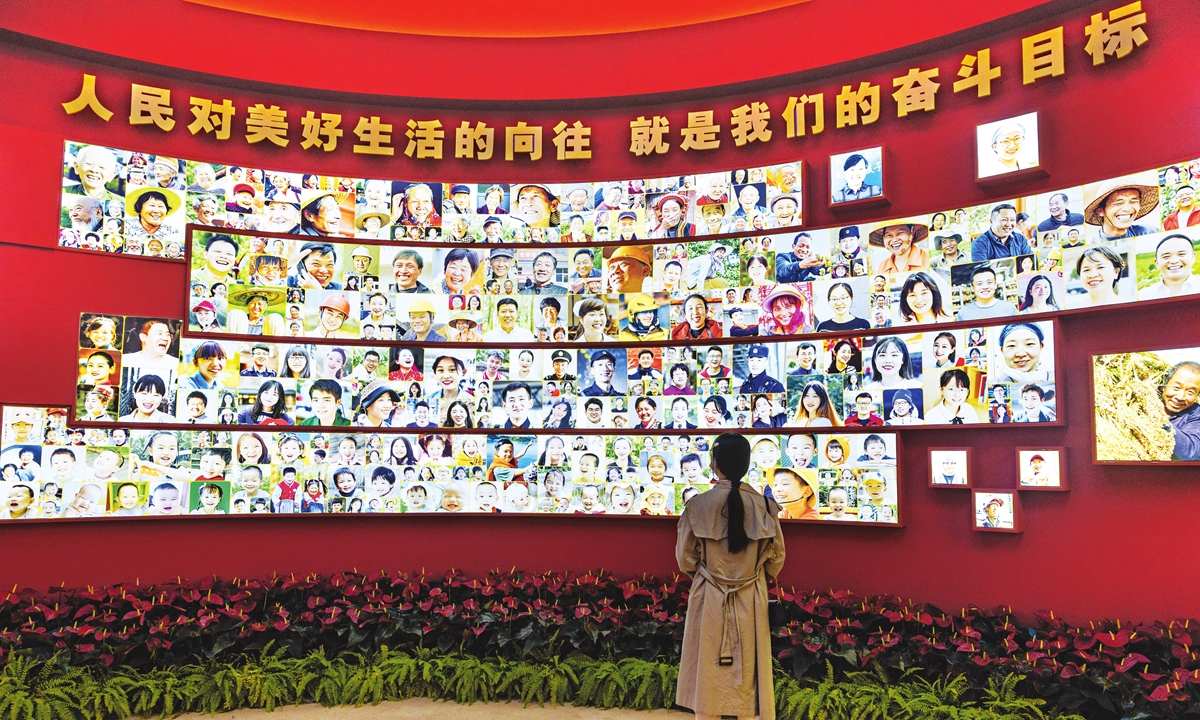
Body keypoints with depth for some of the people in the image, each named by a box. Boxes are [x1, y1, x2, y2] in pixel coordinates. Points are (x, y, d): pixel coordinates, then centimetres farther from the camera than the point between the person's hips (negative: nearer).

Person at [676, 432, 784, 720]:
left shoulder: (698, 505, -13)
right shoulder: (764, 505, -9)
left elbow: (685, 560, -3)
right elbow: (775, 560, 1)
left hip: (709, 600, -1)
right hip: (751, 601, 1)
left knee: (707, 671, 11)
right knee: (748, 671, 13)